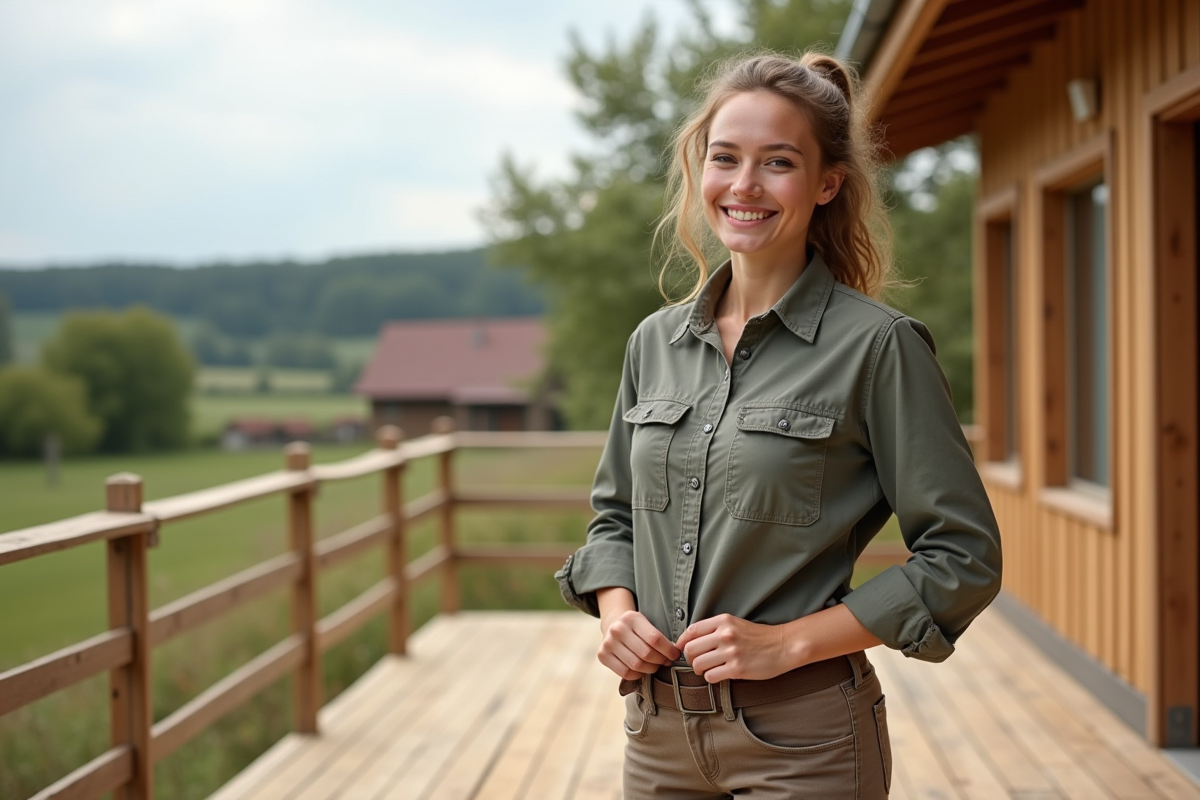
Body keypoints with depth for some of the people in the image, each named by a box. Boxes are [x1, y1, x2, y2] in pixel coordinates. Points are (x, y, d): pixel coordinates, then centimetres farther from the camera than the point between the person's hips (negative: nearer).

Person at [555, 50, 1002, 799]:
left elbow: (963, 558, -10)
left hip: (803, 737, -5)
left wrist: (788, 642, -15)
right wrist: (616, 612, -2)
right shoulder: (655, 342, 5)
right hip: (658, 728, 5)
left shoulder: (877, 344, -10)